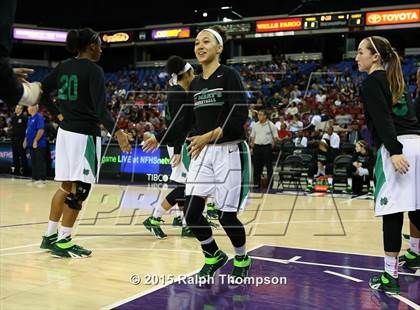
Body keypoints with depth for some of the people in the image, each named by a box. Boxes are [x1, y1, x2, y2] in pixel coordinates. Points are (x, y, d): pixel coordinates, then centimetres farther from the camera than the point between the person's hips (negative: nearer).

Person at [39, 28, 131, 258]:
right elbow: (100, 109, -21)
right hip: (84, 134, -8)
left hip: (65, 131, 8)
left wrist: (58, 114, 15)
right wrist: (116, 132, -25)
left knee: (66, 186, 17)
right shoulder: (94, 70, -12)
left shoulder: (63, 67, 10)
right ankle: (63, 242, 4)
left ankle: (50, 236, 22)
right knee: (79, 189, -1)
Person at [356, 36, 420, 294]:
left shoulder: (371, 82, -1)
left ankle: (390, 276, -7)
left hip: (398, 147, -8)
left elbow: (383, 119, -14)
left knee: (392, 211, -8)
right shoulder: (395, 81, 23)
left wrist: (394, 151, -23)